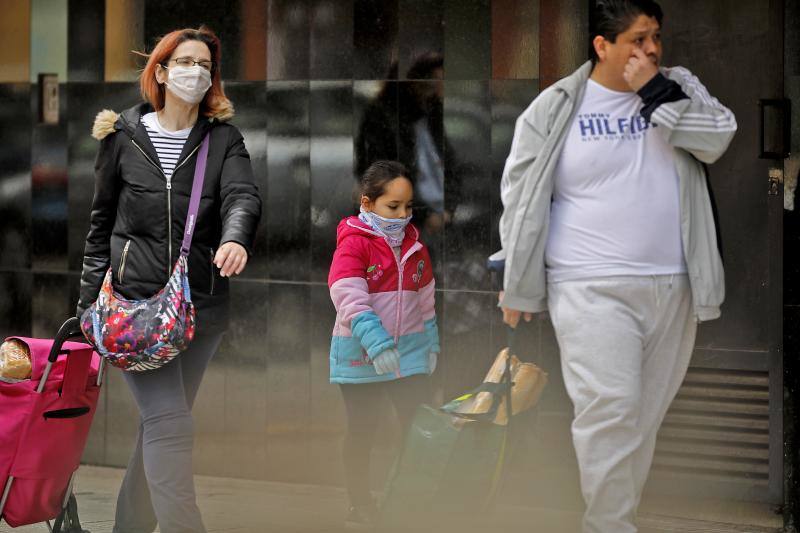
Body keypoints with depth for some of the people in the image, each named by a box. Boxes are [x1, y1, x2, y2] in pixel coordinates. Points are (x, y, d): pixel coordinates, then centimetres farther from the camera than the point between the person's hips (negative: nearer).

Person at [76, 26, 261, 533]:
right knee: (169, 421, -15)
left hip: (203, 303, 3)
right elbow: (102, 221, 11)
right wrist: (90, 300, 8)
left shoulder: (224, 139, 6)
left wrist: (236, 238, -36)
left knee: (161, 425, 11)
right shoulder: (124, 136, 4)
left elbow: (243, 196, -13)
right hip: (137, 300, -3)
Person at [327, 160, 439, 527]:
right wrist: (376, 342, -29)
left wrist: (431, 341, 16)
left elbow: (425, 298, 19)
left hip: (409, 349, 5)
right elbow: (348, 297, -22)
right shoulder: (353, 242, -11)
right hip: (361, 355, -4)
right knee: (361, 432, 6)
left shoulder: (413, 243, 9)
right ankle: (360, 507, 17)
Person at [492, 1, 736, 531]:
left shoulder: (679, 87, 9)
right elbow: (521, 198, 5)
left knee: (646, 418, 8)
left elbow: (719, 137, -8)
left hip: (672, 288, 4)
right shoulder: (554, 109, 1)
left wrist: (655, 91, -12)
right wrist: (514, 284, 5)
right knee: (610, 410, -16)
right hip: (591, 289, -4)